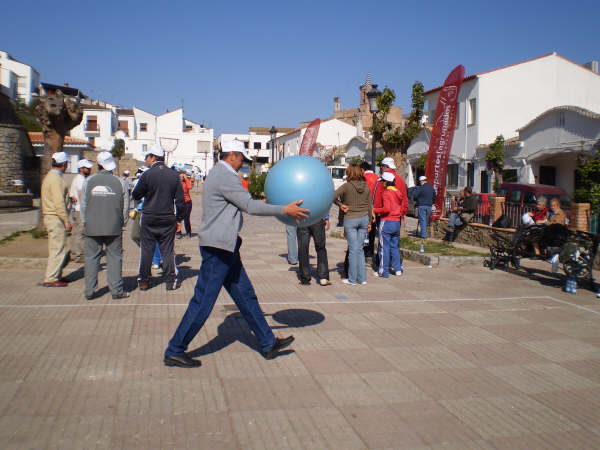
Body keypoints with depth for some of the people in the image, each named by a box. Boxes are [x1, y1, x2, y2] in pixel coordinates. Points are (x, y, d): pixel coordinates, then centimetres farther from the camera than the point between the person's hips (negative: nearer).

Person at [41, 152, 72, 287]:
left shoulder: (49, 176, 17)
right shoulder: (56, 179, -15)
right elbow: (59, 202, -21)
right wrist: (66, 220, -19)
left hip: (49, 217, 10)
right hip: (56, 218, -10)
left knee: (58, 249, 15)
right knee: (58, 249, -7)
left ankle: (57, 275, 21)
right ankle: (51, 279, -4)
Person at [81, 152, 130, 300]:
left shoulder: (88, 182, 1)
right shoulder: (120, 182, -2)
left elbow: (83, 206, 4)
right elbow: (126, 207, 2)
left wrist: (85, 224, 14)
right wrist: (121, 223, 14)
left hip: (92, 228, 1)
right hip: (113, 228, -1)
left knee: (91, 258, 8)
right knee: (114, 258, 4)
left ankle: (90, 291, 12)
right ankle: (116, 290, 5)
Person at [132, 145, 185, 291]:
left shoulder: (147, 175, -9)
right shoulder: (174, 175, 1)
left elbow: (136, 195, 0)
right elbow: (180, 199, 3)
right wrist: (178, 218, 10)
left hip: (149, 219, -2)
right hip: (168, 219, 2)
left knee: (146, 250, 8)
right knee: (168, 250, 8)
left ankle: (143, 281, 15)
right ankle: (172, 281, 10)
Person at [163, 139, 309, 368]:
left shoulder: (219, 174, 18)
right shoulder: (225, 176, -15)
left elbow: (243, 204, 26)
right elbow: (249, 206, -16)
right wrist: (284, 210, -10)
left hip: (224, 248, 11)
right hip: (218, 247, -11)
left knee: (245, 296, 13)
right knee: (203, 301, -4)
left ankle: (268, 344, 22)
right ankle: (174, 351, 8)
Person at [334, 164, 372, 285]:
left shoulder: (347, 186, -10)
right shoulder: (366, 187, 4)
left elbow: (333, 196, -20)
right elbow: (369, 206, 9)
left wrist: (340, 205, -5)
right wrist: (369, 223, 16)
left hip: (350, 219, -4)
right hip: (364, 218, 4)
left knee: (353, 249, 0)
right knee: (360, 248, 12)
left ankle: (352, 279, 7)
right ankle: (362, 278, 13)